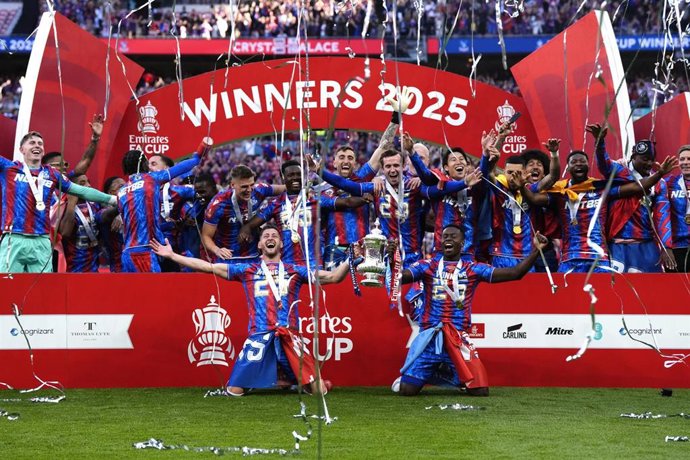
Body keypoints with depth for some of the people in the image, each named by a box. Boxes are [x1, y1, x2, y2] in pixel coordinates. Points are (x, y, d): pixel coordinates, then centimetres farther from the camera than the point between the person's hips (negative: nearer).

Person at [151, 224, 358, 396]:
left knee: (319, 391, -8)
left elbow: (332, 277, 12)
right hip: (259, 336, 0)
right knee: (234, 391, -8)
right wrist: (171, 255, 7)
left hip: (290, 337, 0)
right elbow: (208, 267, 11)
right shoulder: (247, 270, 15)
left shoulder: (295, 271, 16)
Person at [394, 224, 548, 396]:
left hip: (459, 338, 1)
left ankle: (454, 376, 24)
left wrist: (535, 250, -11)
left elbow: (515, 273, 0)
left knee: (480, 391, -10)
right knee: (407, 390, -12)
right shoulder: (428, 266, 7)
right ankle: (430, 374, 25)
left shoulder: (473, 269, 8)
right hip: (430, 335, -1)